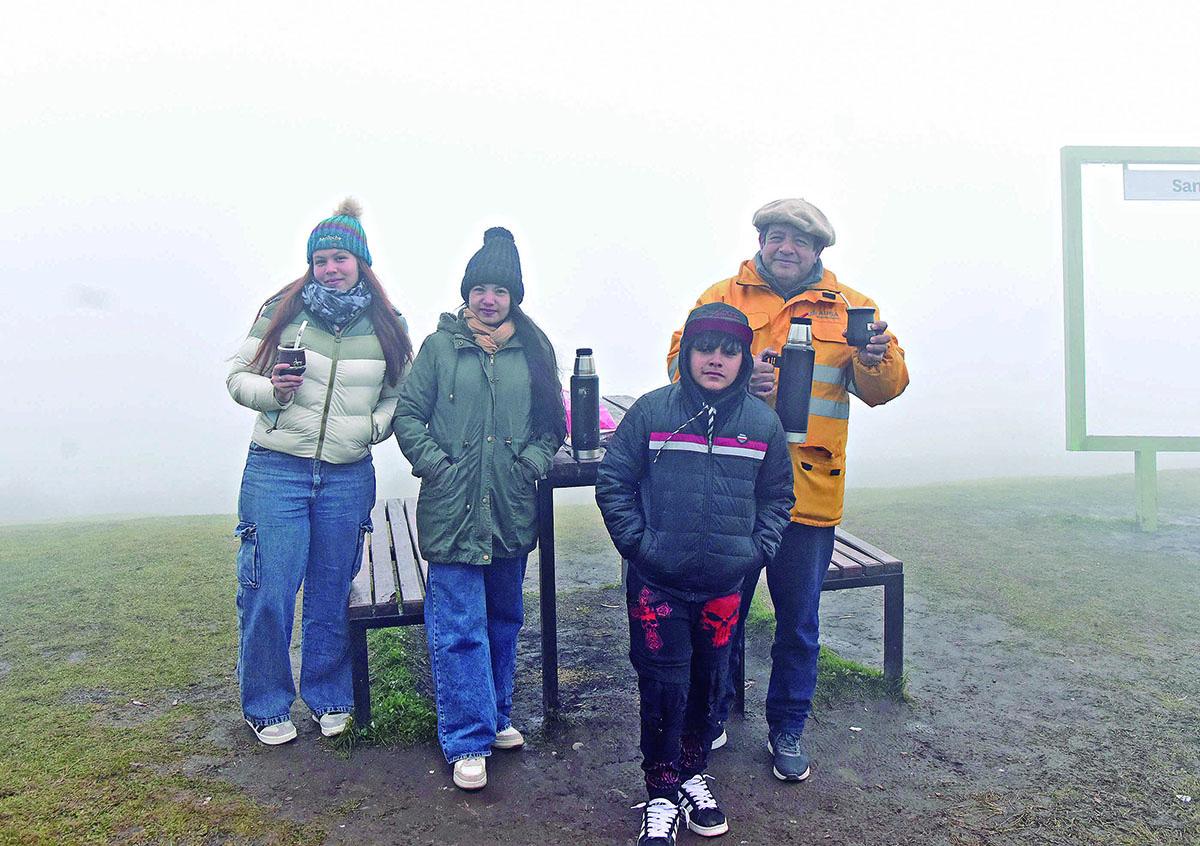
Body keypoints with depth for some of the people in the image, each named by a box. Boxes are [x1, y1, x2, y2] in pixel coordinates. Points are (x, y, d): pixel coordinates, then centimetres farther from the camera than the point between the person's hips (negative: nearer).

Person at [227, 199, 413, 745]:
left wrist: (377, 424, -5)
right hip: (276, 470, -1)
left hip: (349, 478, 2)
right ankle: (266, 706, 22)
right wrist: (271, 391, -16)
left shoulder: (388, 327, 5)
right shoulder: (282, 311, 0)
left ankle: (329, 699, 31)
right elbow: (237, 376, 4)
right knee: (267, 594, 1)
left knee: (332, 595, 12)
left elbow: (401, 394, 14)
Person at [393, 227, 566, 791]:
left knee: (504, 618, 17)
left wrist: (532, 461, -3)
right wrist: (436, 464, -9)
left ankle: (496, 716, 35)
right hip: (452, 510, -3)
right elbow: (408, 415, 2)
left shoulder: (533, 350, 8)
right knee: (459, 628, -2)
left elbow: (552, 421, 12)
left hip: (511, 511, 3)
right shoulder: (440, 347, 1)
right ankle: (469, 741, 10)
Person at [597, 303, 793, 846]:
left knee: (708, 681, 16)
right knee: (664, 685, 3)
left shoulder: (763, 422, 0)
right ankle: (661, 795, 22)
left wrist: (756, 548, -1)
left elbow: (777, 495, 11)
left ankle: (693, 775, 38)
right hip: (656, 583, -3)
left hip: (724, 585, 3)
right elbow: (613, 481, -3)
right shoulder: (651, 411, -8)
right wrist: (637, 542, -9)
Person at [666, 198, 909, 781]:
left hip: (808, 489, 1)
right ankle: (711, 716, 34)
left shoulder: (850, 307, 8)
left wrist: (877, 359, -21)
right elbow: (682, 361, -4)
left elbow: (883, 389, 2)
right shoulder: (723, 297, 5)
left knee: (798, 620, 13)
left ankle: (787, 728, 33)